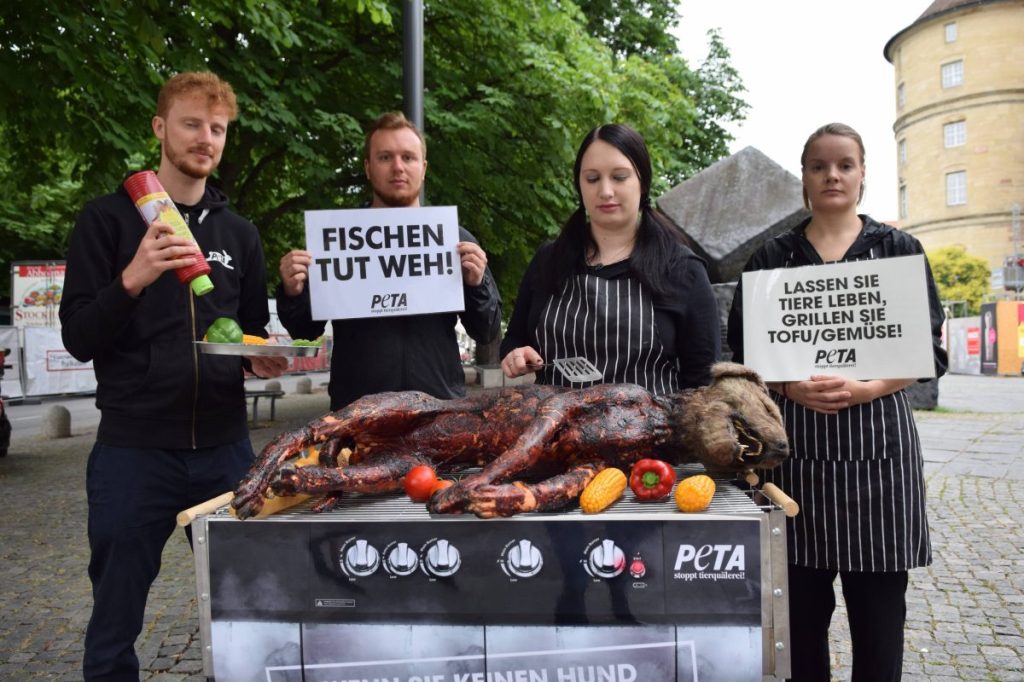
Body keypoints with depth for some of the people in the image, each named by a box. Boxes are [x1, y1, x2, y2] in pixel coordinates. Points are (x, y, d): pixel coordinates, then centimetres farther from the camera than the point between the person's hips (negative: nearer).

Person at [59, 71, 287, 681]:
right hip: (134, 449, -3)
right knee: (114, 627, 8)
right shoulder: (109, 218, 1)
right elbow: (78, 338, -4)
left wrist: (264, 357, -4)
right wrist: (133, 279, -21)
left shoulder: (240, 233, 12)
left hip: (224, 447, 3)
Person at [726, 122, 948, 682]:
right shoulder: (772, 256, 8)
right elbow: (745, 352, 5)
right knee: (803, 601, 6)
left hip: (877, 442, 0)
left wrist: (864, 389, -15)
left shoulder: (898, 249, 8)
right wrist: (791, 387, -14)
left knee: (878, 601, 5)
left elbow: (926, 350, 3)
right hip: (797, 444, 0)